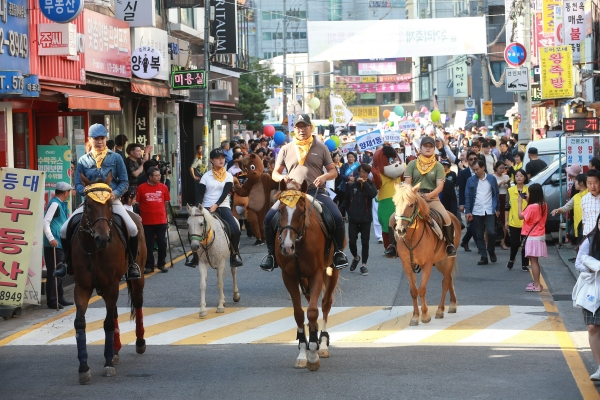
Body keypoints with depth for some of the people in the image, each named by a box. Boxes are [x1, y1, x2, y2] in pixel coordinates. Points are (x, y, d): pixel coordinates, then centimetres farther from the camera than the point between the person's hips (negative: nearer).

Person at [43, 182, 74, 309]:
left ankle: (59, 298, 28)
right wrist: (51, 238, -27)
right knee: (54, 272, -7)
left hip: (60, 244, 10)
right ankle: (52, 301, -4)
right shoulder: (54, 204, -13)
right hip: (54, 245, -10)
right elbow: (46, 221, -22)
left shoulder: (61, 204, 16)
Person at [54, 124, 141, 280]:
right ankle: (67, 261, 12)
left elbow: (124, 182, 5)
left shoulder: (115, 158, 6)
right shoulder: (83, 160, 9)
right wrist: (86, 191, -15)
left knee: (132, 229, -26)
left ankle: (132, 263, -5)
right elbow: (78, 184, 8)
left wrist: (116, 193, -15)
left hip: (112, 201, -2)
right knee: (65, 230, -13)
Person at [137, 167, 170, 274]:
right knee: (148, 245, 4)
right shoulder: (141, 188, -5)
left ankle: (161, 264, 17)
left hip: (161, 220, 2)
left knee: (162, 243, 5)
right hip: (147, 221, -2)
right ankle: (149, 266, 12)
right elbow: (138, 203, 1)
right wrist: (148, 210, 3)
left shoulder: (163, 187, 2)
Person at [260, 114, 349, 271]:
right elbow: (275, 173, 14)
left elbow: (333, 171, 10)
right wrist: (281, 178, -10)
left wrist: (325, 176, -13)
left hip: (316, 192, -1)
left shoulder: (321, 148, 8)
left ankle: (338, 252, -5)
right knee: (269, 218, -19)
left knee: (337, 218, -26)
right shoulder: (286, 149, 10)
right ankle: (271, 253, -1)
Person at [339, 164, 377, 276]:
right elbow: (346, 201, 7)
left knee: (365, 242, 2)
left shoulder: (370, 185, 1)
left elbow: (373, 194, -21)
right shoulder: (352, 186, 3)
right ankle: (356, 258, 27)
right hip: (353, 219, 1)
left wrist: (364, 183, -18)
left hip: (366, 219, -1)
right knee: (352, 242, -1)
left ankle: (364, 265, 11)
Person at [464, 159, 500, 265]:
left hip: (489, 211, -1)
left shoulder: (491, 179, 2)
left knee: (491, 232, -12)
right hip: (476, 212, 1)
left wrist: (497, 209, 5)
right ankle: (483, 257, 10)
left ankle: (491, 251, 12)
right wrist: (467, 211, -4)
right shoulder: (471, 180, 2)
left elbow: (496, 194, 8)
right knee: (479, 235, 3)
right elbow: (467, 196, 2)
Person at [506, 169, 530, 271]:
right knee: (514, 243, 3)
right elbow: (507, 207, 7)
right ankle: (511, 260, 28)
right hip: (514, 222, 0)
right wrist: (506, 221, 5)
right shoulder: (510, 190, 3)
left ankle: (524, 264, 11)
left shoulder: (529, 190, 1)